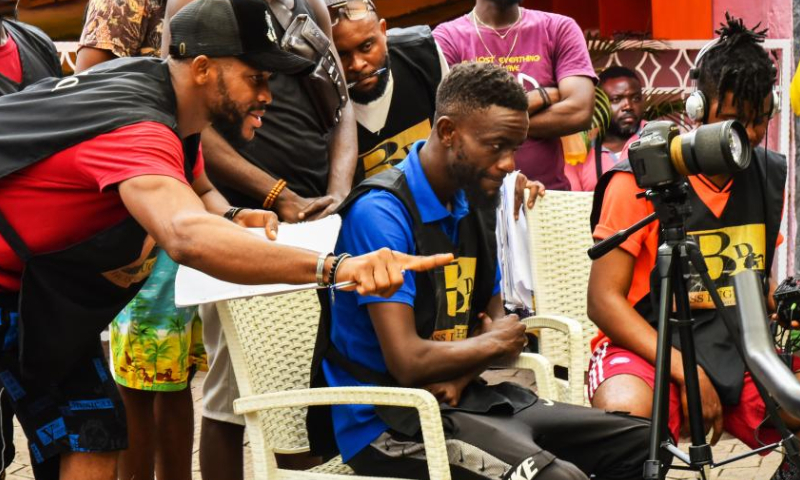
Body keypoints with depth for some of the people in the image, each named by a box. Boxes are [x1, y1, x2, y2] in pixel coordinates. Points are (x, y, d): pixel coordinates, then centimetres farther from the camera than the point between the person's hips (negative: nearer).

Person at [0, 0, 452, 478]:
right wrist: (334, 267, -65)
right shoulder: (138, 129, -35)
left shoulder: (153, 78, -4)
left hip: (47, 292, 9)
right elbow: (188, 236, -56)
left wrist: (232, 218, -8)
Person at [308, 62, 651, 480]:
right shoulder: (380, 212, -17)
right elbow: (407, 362, -22)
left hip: (465, 398, 9)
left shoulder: (475, 203, 10)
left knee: (638, 443, 4)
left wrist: (457, 377, -6)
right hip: (390, 421, -8)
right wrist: (495, 343, -4)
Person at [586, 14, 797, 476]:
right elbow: (604, 300, -11)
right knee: (626, 413, -37)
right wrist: (688, 375, -20)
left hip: (742, 352, 5)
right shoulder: (641, 179, -7)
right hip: (649, 348, -4)